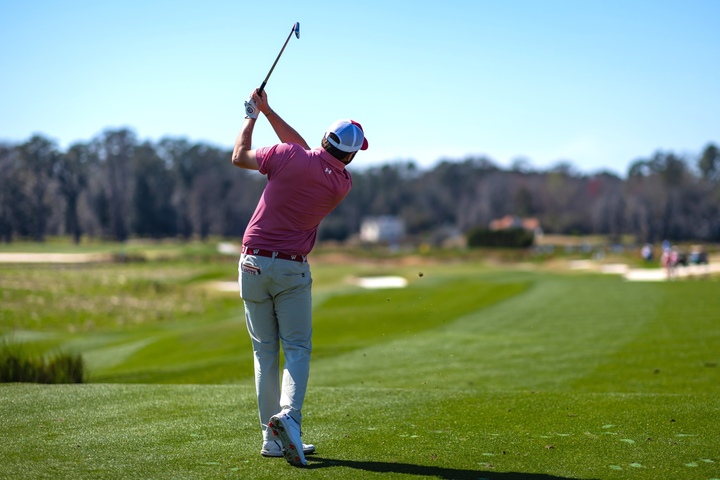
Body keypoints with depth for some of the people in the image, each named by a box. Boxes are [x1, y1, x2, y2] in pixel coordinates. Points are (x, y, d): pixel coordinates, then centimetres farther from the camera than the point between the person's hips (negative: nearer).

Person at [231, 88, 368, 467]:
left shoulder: (289, 157, -11)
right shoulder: (342, 184, -1)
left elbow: (239, 156, 4)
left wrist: (253, 115, 17)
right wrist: (267, 110, 14)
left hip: (253, 265, 1)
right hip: (292, 270, -1)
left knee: (265, 352, 7)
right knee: (297, 350, 3)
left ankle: (273, 439, 5)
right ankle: (287, 415, -25)